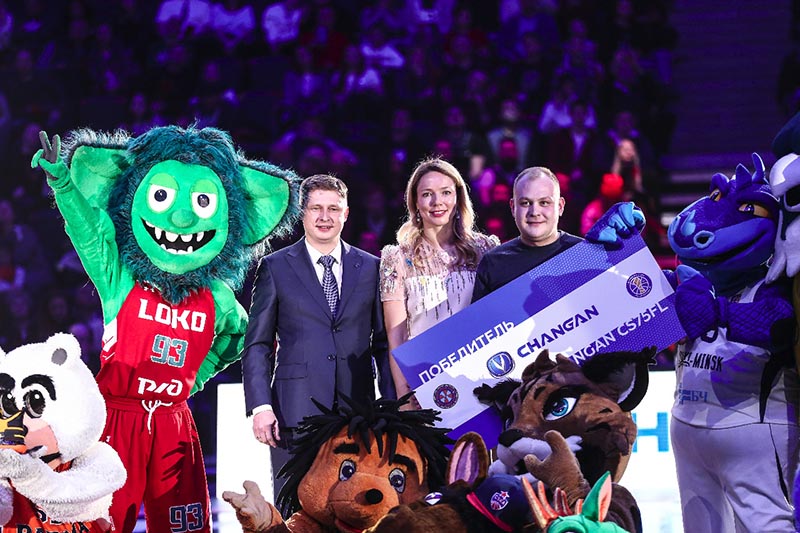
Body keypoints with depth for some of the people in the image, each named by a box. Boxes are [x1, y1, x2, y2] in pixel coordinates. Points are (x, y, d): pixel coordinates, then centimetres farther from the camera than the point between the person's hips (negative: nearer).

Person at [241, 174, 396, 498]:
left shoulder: (370, 268, 11)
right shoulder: (275, 268, 6)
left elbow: (384, 343, 12)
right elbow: (257, 345, 4)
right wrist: (260, 407, -7)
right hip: (296, 413, -2)